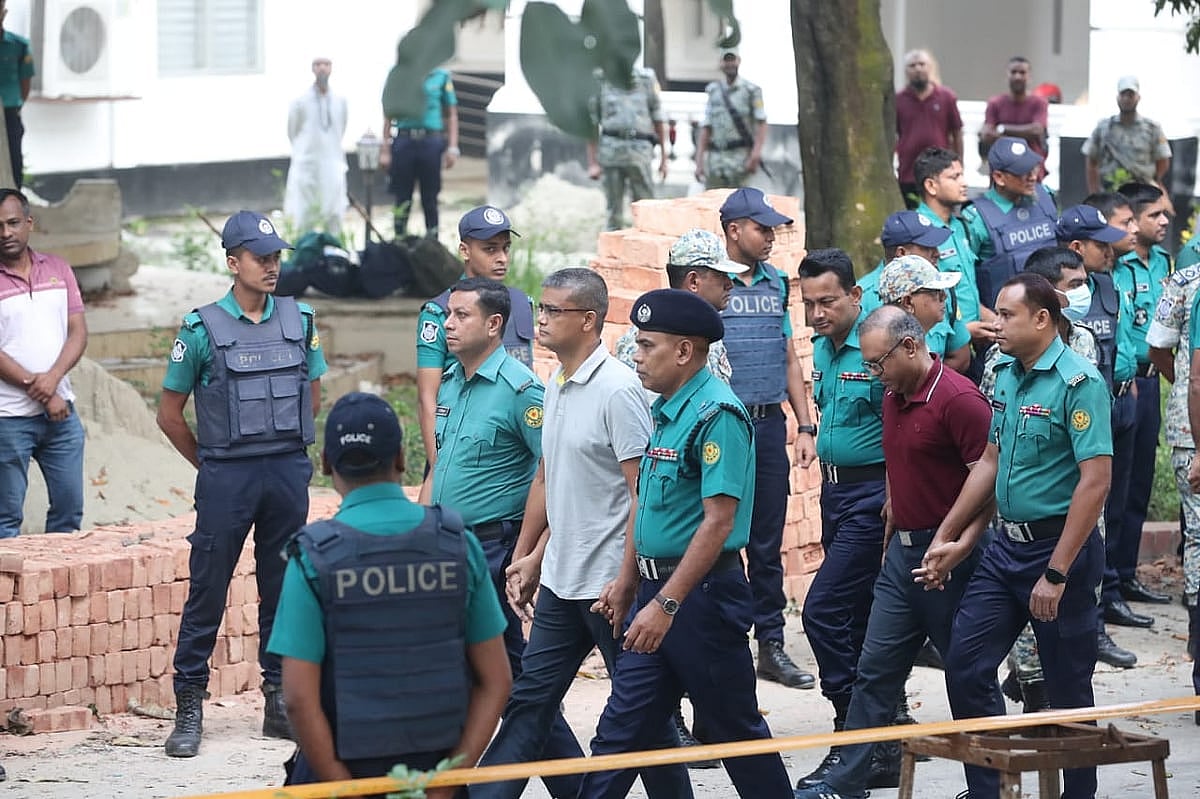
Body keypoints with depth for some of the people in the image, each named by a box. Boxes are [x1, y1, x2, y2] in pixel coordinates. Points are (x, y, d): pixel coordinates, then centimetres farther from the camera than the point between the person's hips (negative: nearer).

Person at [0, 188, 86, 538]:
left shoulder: (58, 270, 9)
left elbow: (78, 332, 4)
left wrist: (53, 378, -13)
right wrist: (35, 388, -14)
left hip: (61, 411, 5)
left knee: (69, 508, 9)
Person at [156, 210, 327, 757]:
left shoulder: (300, 321, 6)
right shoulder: (202, 329, -4)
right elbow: (170, 413, 3)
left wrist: (283, 449, 14)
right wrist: (212, 463, 8)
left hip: (289, 471, 3)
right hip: (225, 480, -3)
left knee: (283, 589, 8)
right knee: (207, 591, -2)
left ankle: (280, 701, 16)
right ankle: (189, 708, 3)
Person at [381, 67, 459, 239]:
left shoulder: (441, 76, 7)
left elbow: (451, 115, 9)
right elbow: (388, 115, 9)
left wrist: (452, 148, 0)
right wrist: (385, 150, 4)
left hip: (431, 142, 0)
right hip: (403, 141, 0)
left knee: (430, 199, 3)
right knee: (402, 199, 3)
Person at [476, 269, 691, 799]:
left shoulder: (617, 389, -15)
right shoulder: (556, 386, 11)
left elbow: (645, 492, -17)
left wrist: (626, 581, -19)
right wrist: (533, 557, 19)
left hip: (608, 581, -8)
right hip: (561, 579, 8)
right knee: (530, 698, 8)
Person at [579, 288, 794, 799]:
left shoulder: (717, 415, -17)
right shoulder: (666, 411, 13)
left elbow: (719, 521, -23)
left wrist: (666, 604, -25)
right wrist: (625, 586, 20)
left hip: (702, 592, -9)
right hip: (658, 589, 9)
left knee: (733, 728, 3)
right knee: (621, 728, 8)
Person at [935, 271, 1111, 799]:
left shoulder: (1079, 383, -16)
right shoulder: (1006, 376, 9)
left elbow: (1096, 481, -21)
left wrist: (1056, 574, -23)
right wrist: (945, 538, 17)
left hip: (1060, 545, -8)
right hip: (1007, 545, 8)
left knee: (1068, 686, 2)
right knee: (965, 663, 4)